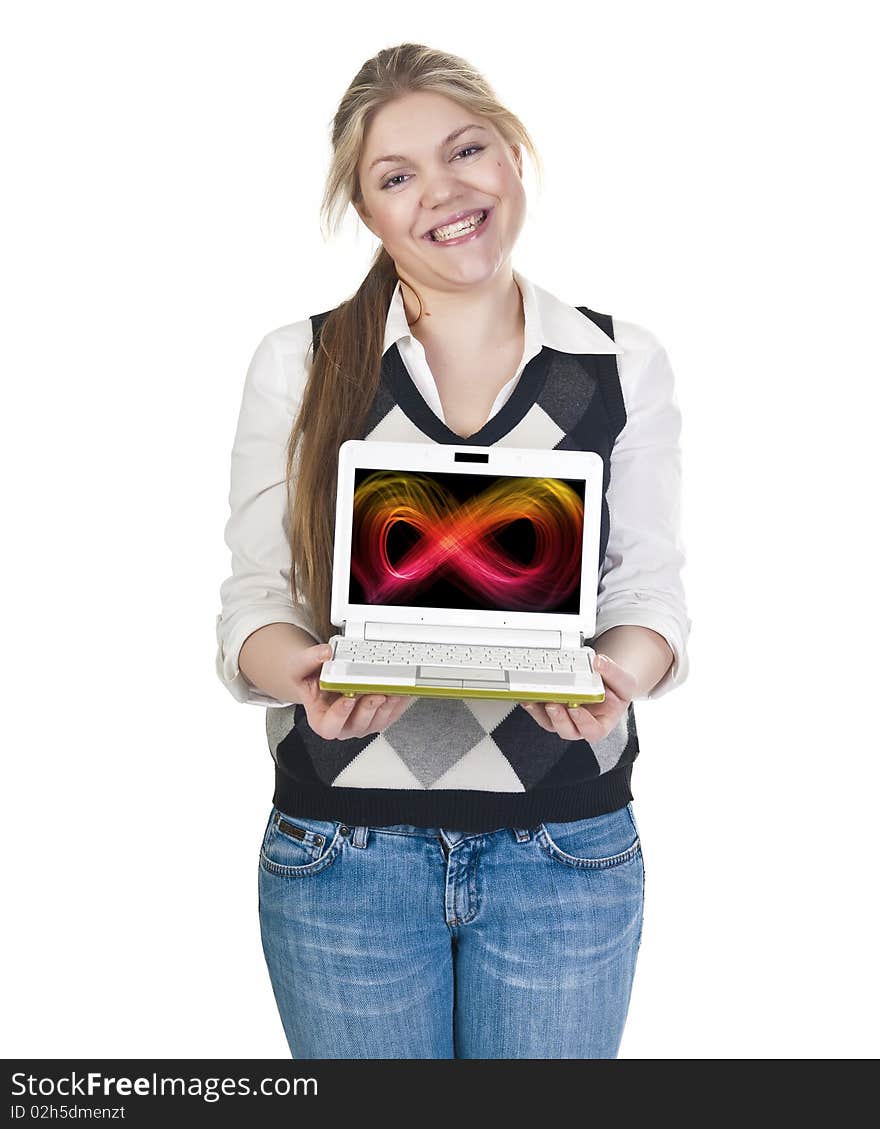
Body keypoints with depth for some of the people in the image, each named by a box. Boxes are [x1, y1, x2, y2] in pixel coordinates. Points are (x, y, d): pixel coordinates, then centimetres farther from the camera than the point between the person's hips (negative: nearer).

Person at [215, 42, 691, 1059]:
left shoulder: (623, 363, 2)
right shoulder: (297, 365, 0)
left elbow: (649, 586, 2)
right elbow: (254, 601, -1)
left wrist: (618, 675, -19)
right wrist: (307, 673, -23)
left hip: (569, 852, 1)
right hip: (342, 852, 0)